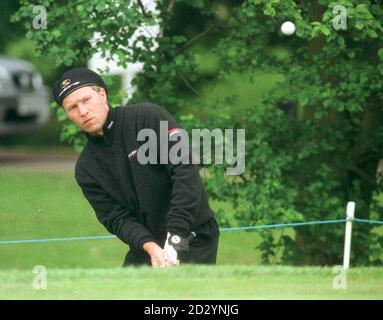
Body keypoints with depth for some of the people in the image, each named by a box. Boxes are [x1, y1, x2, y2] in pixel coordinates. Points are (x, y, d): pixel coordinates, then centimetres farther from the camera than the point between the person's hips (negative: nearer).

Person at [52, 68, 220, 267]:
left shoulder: (148, 117, -9)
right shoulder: (85, 168, 5)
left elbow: (185, 170, -17)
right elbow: (116, 218, -1)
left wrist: (175, 236, -23)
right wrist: (148, 246, -21)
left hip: (194, 238, -5)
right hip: (143, 248, 5)